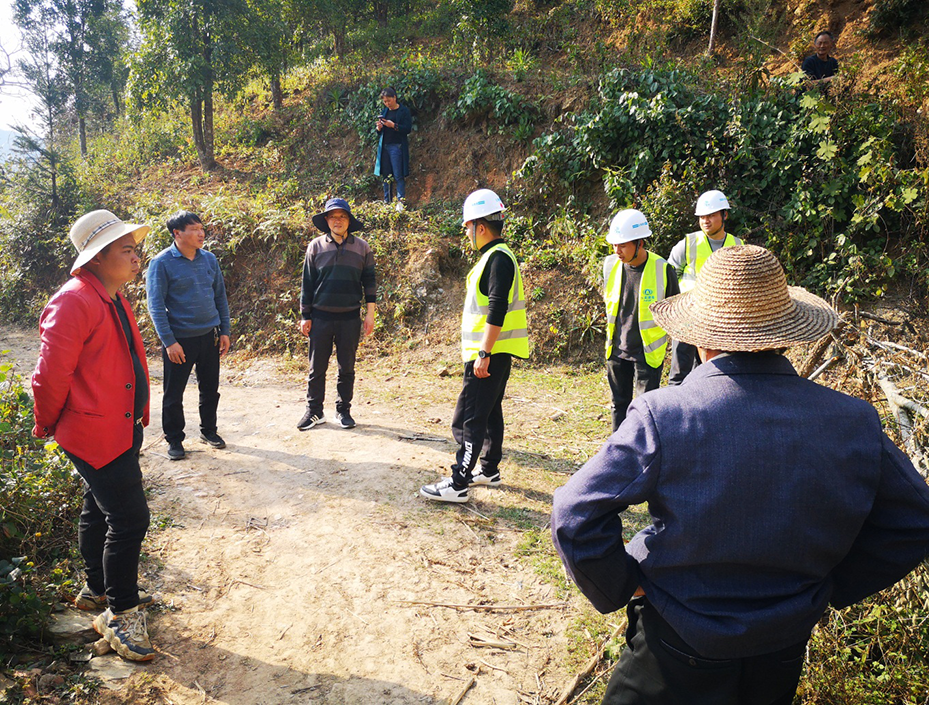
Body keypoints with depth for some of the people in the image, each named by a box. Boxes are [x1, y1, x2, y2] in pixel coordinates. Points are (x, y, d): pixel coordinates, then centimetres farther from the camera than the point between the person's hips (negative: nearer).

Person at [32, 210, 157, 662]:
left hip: (120, 428, 10)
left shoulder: (112, 299, 12)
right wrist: (48, 427, -6)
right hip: (96, 433, -10)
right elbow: (51, 375, -20)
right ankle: (119, 615, 9)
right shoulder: (74, 303, -21)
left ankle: (98, 591, 40)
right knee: (129, 517, -7)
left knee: (100, 512, 22)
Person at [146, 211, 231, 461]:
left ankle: (208, 431, 32)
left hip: (210, 336, 4)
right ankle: (174, 440, 22)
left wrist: (225, 331, 7)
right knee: (173, 395, 6)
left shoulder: (209, 259, 4)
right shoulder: (162, 263, -10)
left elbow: (220, 296, 12)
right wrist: (169, 342, -15)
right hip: (180, 339, -4)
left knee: (210, 390, 14)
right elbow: (156, 306, -11)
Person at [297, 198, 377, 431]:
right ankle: (314, 411, 15)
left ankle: (343, 410, 19)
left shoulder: (362, 247, 4)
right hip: (321, 316, 0)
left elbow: (369, 280, 8)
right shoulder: (316, 247, 3)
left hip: (350, 317, 0)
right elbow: (307, 283, 6)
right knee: (317, 367, 4)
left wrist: (370, 312, 2)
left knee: (347, 367, 7)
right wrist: (305, 316, 3)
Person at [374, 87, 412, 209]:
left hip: (397, 147, -6)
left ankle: (401, 202, -10)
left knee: (399, 176, -10)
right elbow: (378, 130, 21)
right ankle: (387, 202, 9)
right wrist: (378, 127, -3)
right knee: (386, 176, 5)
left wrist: (393, 125, -19)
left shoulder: (404, 111, 0)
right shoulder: (384, 111, 17)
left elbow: (408, 129, -8)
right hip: (384, 146, 6)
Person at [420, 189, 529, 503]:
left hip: (490, 354, -11)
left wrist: (484, 353, -24)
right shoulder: (494, 256, 16)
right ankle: (489, 469, 30)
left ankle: (458, 483, -5)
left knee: (468, 418, -9)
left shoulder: (498, 258, -17)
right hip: (492, 353, 11)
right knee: (489, 412, 18)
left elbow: (497, 309, -24)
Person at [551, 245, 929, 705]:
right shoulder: (855, 421, -13)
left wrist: (619, 588, -8)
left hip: (677, 654, -3)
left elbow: (576, 516, -24)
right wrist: (832, 588, 8)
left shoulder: (661, 417, -26)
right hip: (783, 658, 4)